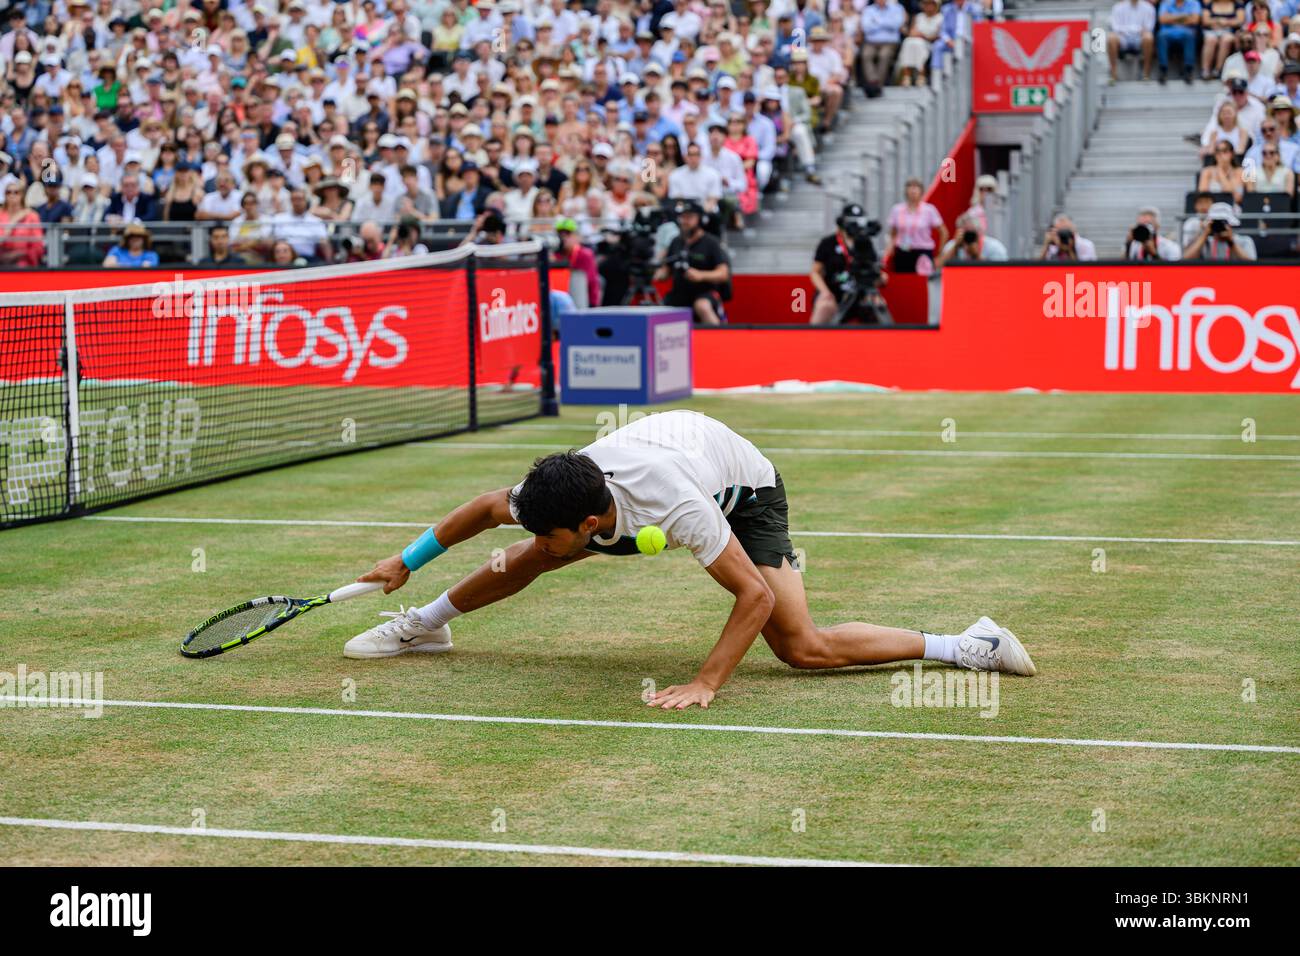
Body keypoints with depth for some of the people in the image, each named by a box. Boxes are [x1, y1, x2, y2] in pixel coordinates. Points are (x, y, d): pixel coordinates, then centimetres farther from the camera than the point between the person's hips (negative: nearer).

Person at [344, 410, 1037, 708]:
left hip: (744, 491, -6)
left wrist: (705, 685, -42)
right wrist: (406, 561, 1)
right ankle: (425, 624, 30)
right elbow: (486, 508, -4)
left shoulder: (675, 506, -45)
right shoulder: (553, 496, -27)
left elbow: (756, 596, -39)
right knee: (530, 560, 3)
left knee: (802, 647, -21)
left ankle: (969, 646, -13)